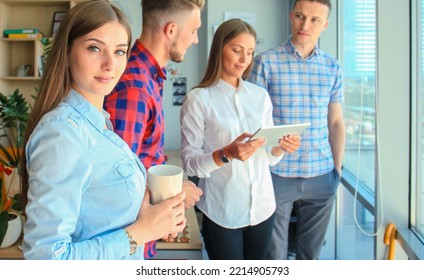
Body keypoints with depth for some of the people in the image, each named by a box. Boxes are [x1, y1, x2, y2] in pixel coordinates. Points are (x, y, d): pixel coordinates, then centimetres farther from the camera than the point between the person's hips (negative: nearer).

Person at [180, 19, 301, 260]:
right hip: (222, 212, -4)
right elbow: (190, 162, -11)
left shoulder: (261, 96, 6)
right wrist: (226, 154, -27)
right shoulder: (199, 99, -9)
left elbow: (268, 157, 11)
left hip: (262, 207, 5)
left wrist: (281, 148, -10)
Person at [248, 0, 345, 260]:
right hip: (277, 174, -3)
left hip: (321, 175, 3)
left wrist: (338, 169, 8)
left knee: (311, 253, 15)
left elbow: (336, 122, 11)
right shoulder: (266, 62, -4)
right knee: (274, 254, 8)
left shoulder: (333, 68, 6)